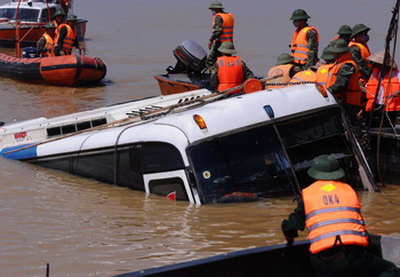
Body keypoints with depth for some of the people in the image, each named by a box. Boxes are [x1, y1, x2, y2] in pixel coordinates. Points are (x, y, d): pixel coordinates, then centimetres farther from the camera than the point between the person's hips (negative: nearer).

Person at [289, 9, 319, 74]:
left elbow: (312, 51, -17)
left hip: (305, 66, -9)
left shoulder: (310, 32, -11)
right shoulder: (296, 32, 18)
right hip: (297, 66, 9)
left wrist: (309, 66, -22)